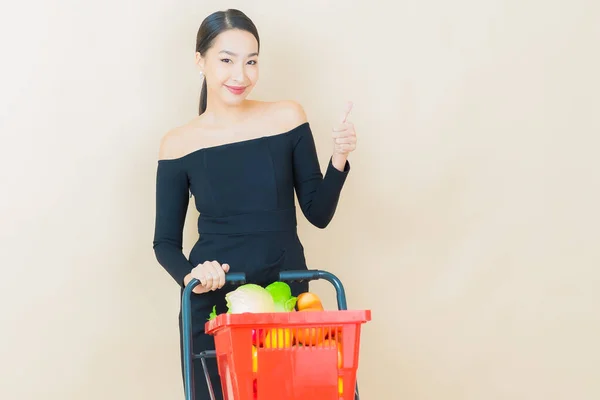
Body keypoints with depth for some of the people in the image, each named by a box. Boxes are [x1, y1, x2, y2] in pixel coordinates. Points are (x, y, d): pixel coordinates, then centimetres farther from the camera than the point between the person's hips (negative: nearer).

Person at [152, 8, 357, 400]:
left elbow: (318, 213, 3)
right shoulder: (179, 145, -2)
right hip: (212, 307, -1)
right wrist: (189, 274, -17)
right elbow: (165, 242, 4)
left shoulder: (287, 117, -1)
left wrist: (340, 158, -13)